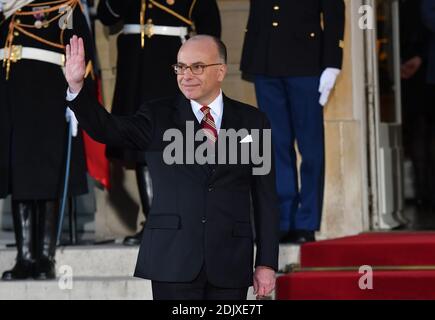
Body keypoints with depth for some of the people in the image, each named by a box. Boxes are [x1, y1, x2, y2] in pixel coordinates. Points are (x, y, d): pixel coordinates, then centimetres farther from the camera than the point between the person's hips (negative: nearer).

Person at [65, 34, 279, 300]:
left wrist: (267, 263, 2)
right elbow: (107, 129, -11)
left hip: (230, 266, 1)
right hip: (173, 262, -1)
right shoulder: (159, 117, 6)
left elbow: (266, 198, 6)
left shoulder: (252, 122, 7)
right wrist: (77, 87, -28)